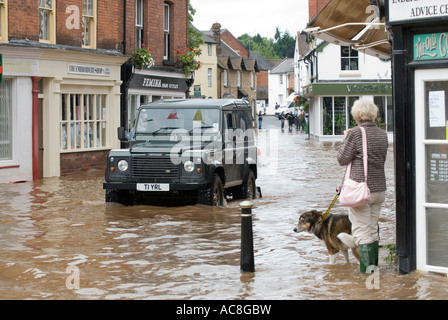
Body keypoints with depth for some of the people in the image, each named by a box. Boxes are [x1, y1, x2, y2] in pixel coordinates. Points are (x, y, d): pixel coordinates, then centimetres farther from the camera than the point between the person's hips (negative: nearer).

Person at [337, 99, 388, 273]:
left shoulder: (355, 133, -13)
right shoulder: (382, 134, 6)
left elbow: (342, 159, -8)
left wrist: (345, 140, 6)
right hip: (380, 188, 6)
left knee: (362, 230, -2)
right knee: (373, 229, 17)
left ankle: (366, 268, -4)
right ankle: (374, 266, 24)